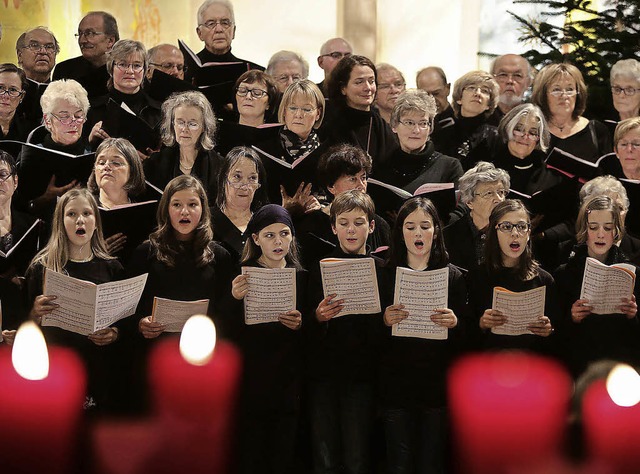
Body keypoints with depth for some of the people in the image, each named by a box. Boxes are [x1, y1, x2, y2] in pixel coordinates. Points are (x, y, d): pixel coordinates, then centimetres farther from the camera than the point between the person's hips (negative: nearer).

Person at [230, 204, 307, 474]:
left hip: (289, 386, 2)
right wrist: (234, 299, -19)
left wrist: (300, 325, -9)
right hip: (250, 383, -2)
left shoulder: (302, 277, 8)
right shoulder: (241, 276, 2)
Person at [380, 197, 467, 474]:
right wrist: (385, 321, -14)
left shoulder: (453, 276, 6)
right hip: (396, 384, 0)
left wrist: (454, 323, -14)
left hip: (438, 385, 0)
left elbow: (465, 336, 6)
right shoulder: (385, 274, 6)